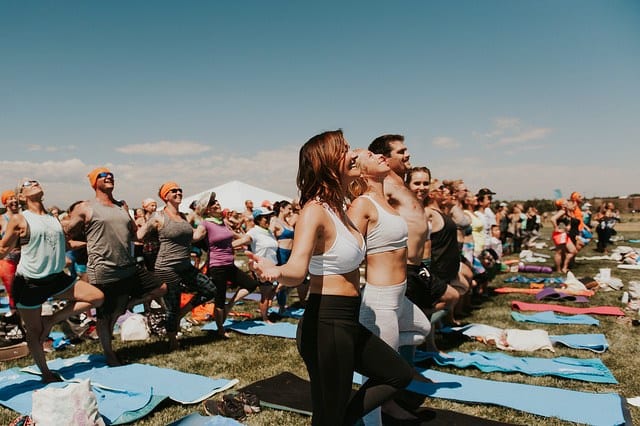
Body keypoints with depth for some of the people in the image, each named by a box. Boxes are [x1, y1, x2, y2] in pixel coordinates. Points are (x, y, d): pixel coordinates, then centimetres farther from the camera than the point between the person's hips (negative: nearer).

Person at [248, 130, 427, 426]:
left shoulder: (338, 208, 7)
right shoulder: (315, 211, -19)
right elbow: (297, 269, -33)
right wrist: (275, 272, -53)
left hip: (346, 322, 10)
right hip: (326, 324, -10)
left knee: (401, 376, 26)